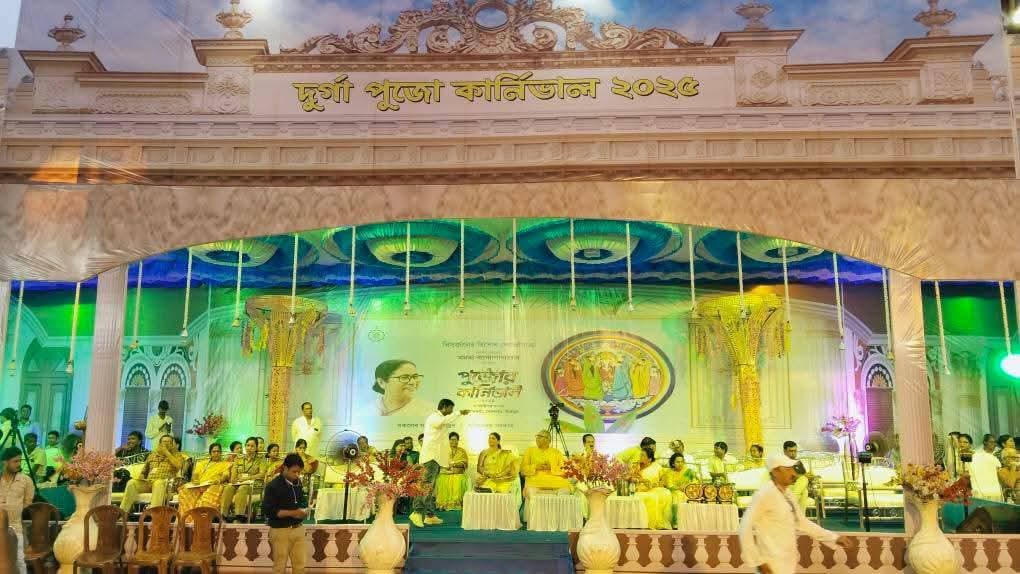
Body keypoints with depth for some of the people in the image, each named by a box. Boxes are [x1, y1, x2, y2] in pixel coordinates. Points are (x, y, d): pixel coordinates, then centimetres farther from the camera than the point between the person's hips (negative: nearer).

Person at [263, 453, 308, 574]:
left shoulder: (298, 483, 7)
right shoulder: (273, 486, -13)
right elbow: (267, 510, -19)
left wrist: (304, 510, 0)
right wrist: (291, 513, -22)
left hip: (298, 529, 6)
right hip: (280, 530, -5)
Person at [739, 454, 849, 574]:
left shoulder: (786, 493, 10)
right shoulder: (765, 493, -18)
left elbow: (802, 523, 18)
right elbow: (745, 528, -20)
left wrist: (834, 538, 14)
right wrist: (757, 561, -21)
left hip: (787, 563, 9)